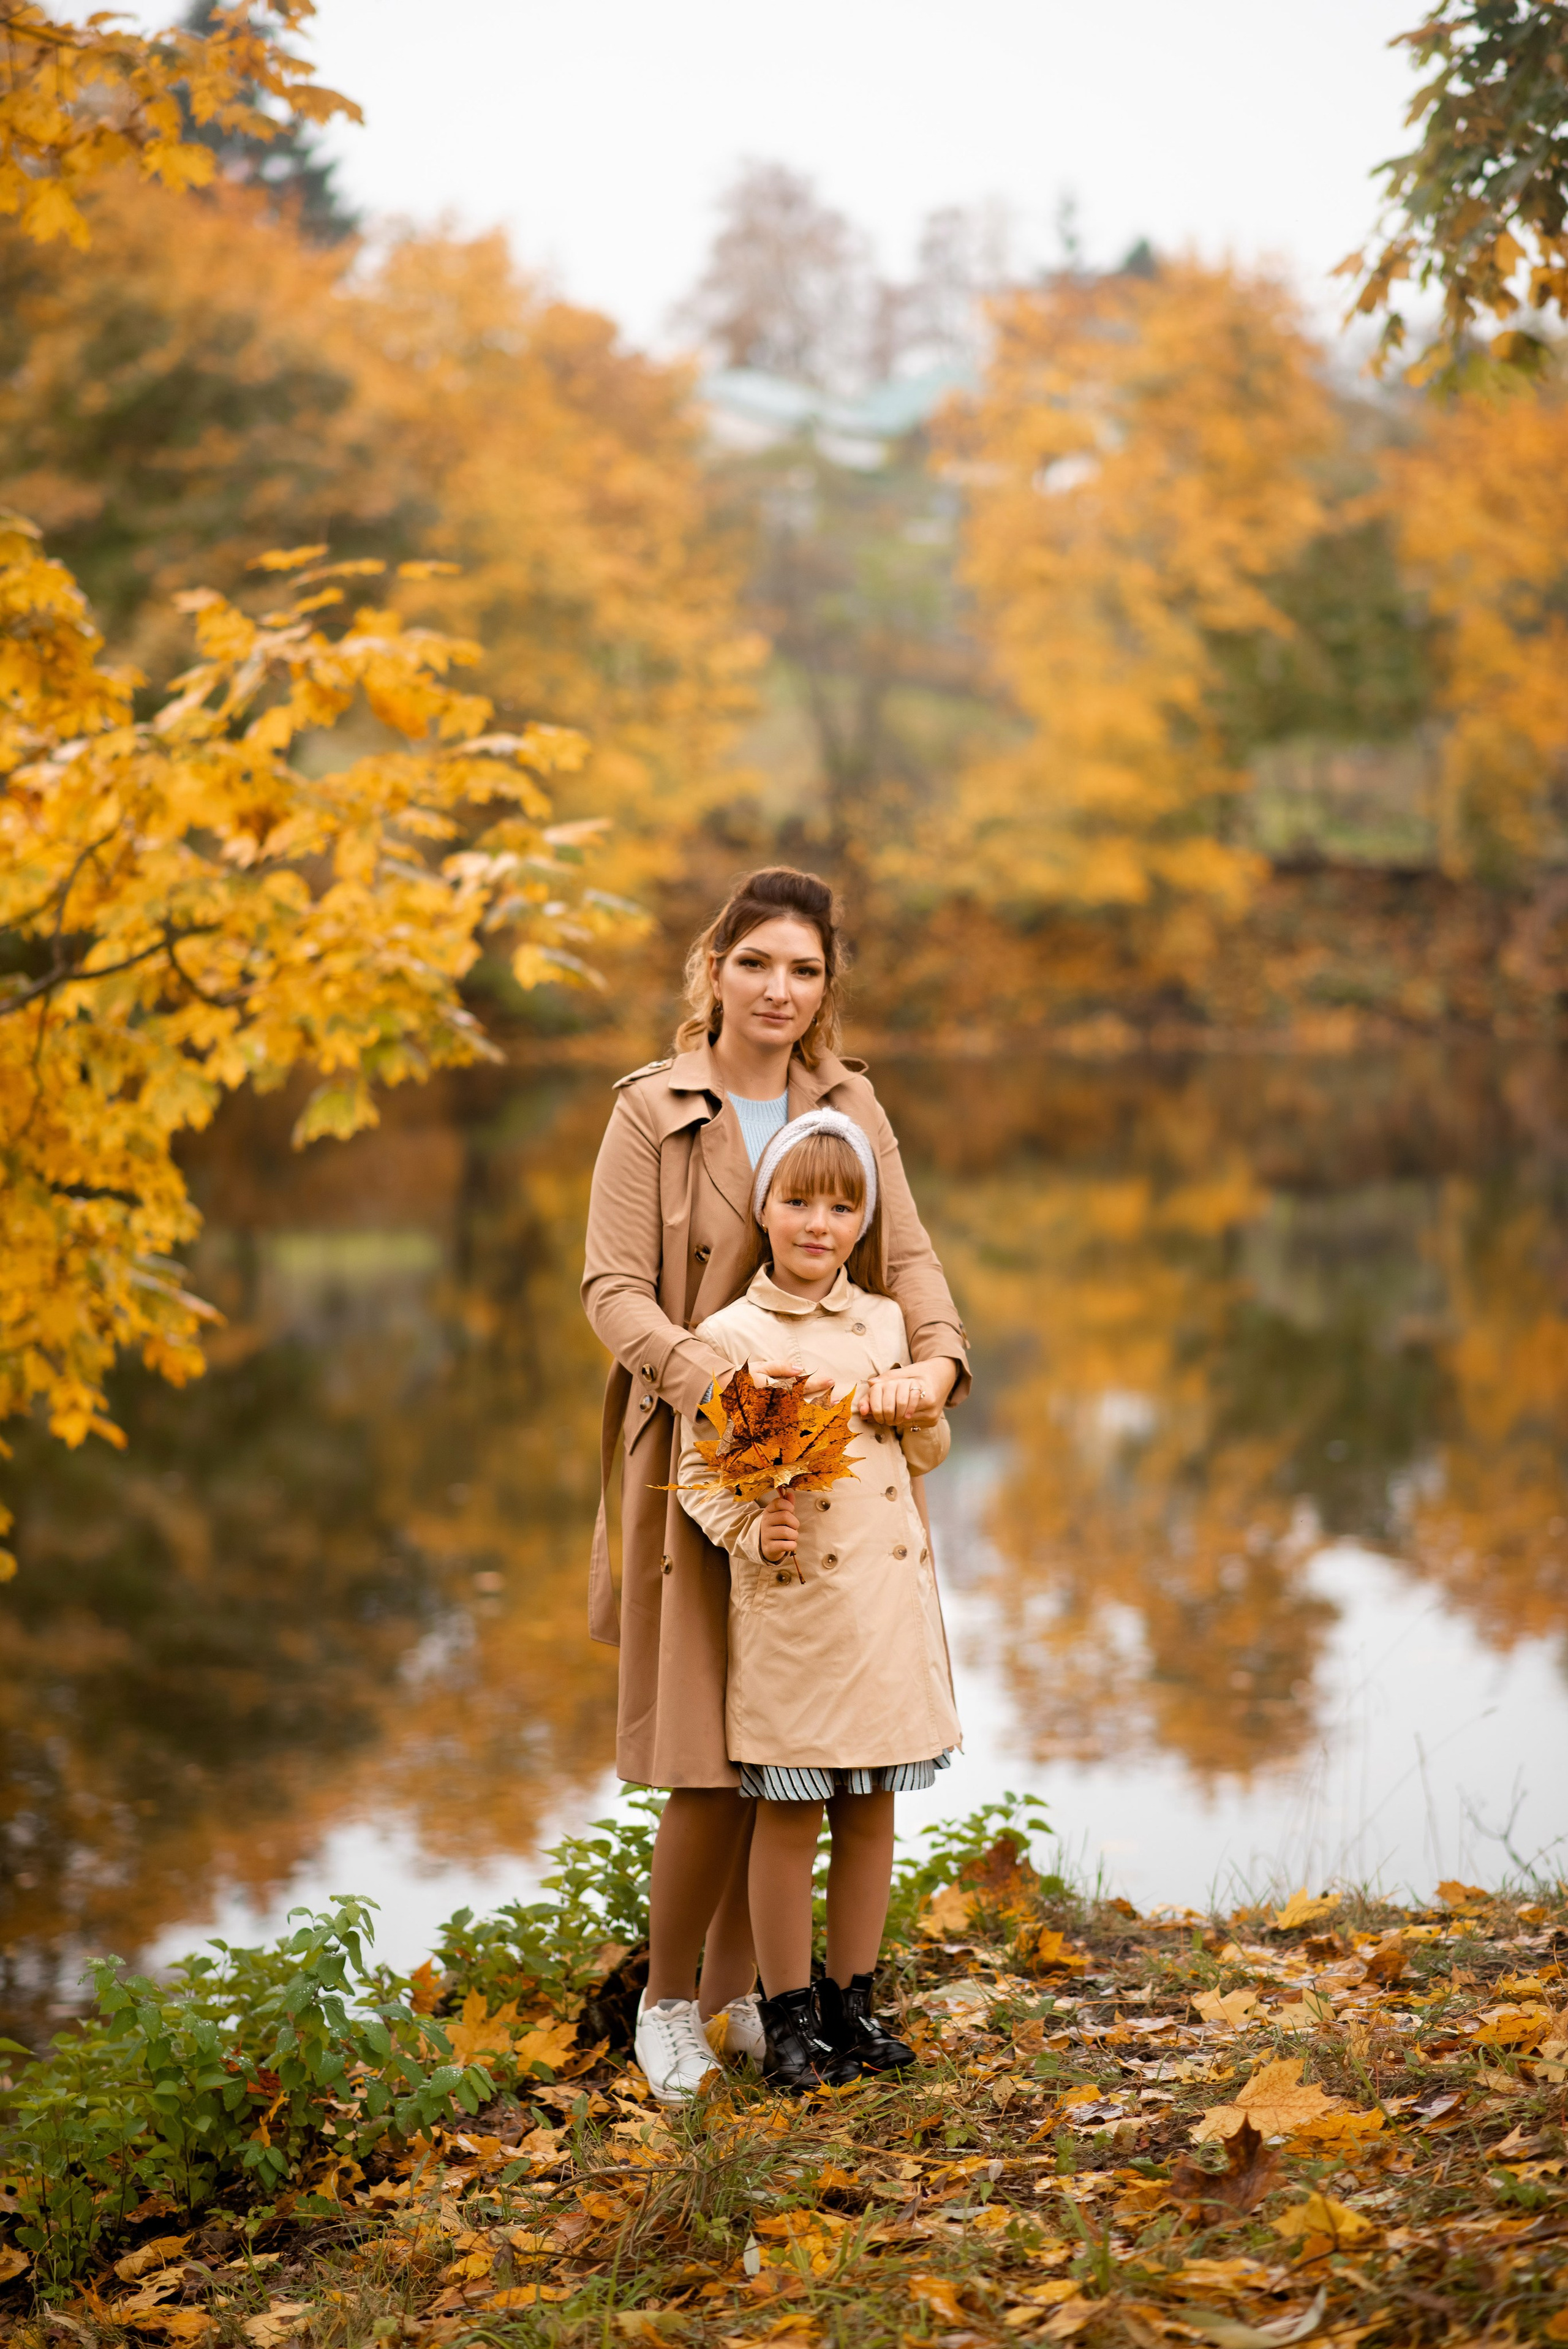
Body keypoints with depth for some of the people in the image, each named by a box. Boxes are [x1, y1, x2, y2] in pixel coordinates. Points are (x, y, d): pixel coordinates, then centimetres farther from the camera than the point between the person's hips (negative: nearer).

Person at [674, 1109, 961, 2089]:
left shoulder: (888, 1323, 9)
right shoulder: (729, 1337, -3)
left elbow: (929, 1456, 17)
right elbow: (700, 1475, -3)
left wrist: (918, 1408, -3)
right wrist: (752, 1533, -19)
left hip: (890, 1600, 4)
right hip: (791, 1606, -4)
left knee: (872, 1812, 11)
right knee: (791, 1817, 2)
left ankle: (852, 2002, 24)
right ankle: (789, 2017, 14)